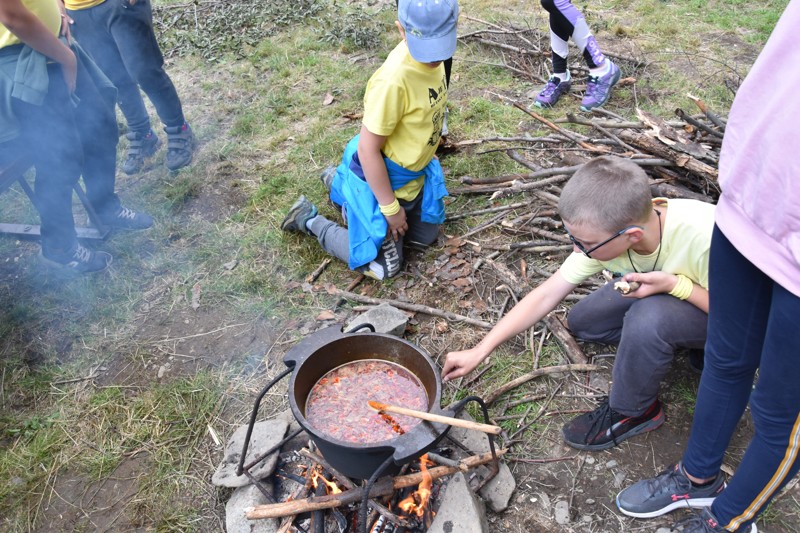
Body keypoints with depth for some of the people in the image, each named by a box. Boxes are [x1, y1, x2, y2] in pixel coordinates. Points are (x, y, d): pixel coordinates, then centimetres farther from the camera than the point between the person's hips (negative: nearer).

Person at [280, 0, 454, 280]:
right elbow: (368, 149, -28)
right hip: (381, 181, -8)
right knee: (382, 267, 6)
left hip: (414, 176, 8)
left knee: (425, 236, 26)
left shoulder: (431, 56, -10)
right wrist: (390, 208, -20)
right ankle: (310, 219, 19)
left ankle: (340, 182, 32)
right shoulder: (393, 79, -36)